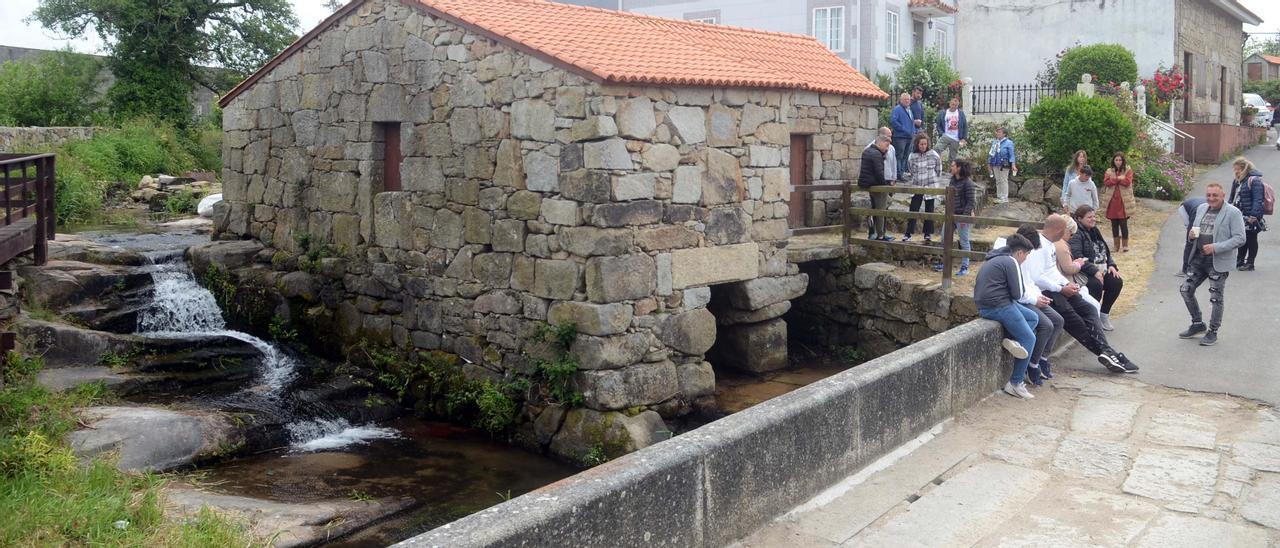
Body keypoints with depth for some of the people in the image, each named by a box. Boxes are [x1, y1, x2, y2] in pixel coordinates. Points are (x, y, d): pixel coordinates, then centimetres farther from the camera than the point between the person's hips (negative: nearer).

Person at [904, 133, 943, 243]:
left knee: (929, 211, 8)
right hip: (917, 187, 1)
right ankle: (908, 234, 2)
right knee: (913, 210, -1)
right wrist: (914, 181, 5)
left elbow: (939, 170, 3)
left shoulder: (933, 155, -7)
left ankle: (928, 234, 15)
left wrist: (937, 185, 6)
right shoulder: (912, 157, -5)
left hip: (930, 187, 0)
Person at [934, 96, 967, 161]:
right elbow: (937, 125, 6)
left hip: (956, 140, 1)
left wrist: (964, 138, -1)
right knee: (937, 150, -27)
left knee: (952, 158, 5)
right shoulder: (942, 113, 3)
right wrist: (941, 133, -10)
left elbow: (965, 126, 7)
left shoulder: (961, 113, 6)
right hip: (945, 137, -1)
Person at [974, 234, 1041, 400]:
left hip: (984, 305, 9)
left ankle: (1015, 341, -8)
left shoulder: (993, 259, 20)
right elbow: (1017, 294, -11)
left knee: (1033, 318, 17)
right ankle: (1015, 384, 2)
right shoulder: (1011, 262, -10)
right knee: (1029, 339, 1)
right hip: (999, 305, -9)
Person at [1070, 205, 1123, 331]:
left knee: (1117, 282, -10)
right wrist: (1094, 271, -27)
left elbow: (1106, 251, 23)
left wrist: (1111, 265, 4)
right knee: (1097, 284, -32)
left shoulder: (1095, 231, 17)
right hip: (1084, 273, -9)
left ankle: (1104, 314, 6)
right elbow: (1077, 257, -23)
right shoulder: (1076, 234, -12)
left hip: (1101, 270, 9)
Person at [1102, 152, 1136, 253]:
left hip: (1123, 201, -3)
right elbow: (1106, 182, -6)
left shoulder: (1128, 170, 4)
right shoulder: (1109, 171, 11)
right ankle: (1116, 245, 17)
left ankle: (1125, 245, 5)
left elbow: (1127, 182, -12)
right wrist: (1119, 178, -12)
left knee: (1123, 223, -4)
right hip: (1112, 201, 3)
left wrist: (1114, 179, -7)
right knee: (1114, 224, 8)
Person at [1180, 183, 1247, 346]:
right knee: (1186, 290, 8)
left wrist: (1216, 247, -24)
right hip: (1198, 258, 7)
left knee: (1216, 298, 3)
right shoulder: (1201, 209, 9)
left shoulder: (1233, 213, -11)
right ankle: (1198, 324, 25)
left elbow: (1239, 239, -15)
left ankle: (1212, 332, 17)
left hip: (1218, 262, -7)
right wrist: (1191, 234, -2)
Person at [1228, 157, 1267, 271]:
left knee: (1251, 240, 3)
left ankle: (1250, 263, 12)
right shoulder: (1237, 181, 12)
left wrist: (1254, 215, -26)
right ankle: (1240, 261, 24)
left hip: (1250, 217, -8)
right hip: (1240, 216, 8)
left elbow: (1258, 200, -21)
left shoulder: (1254, 181, -15)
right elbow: (1232, 198, 22)